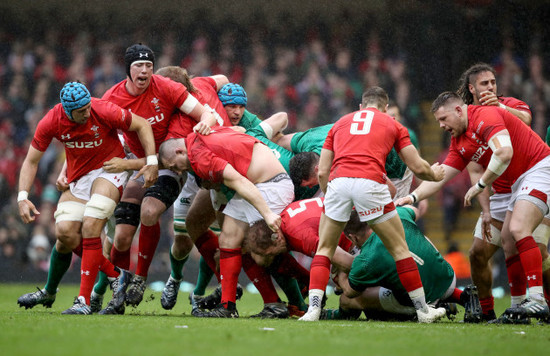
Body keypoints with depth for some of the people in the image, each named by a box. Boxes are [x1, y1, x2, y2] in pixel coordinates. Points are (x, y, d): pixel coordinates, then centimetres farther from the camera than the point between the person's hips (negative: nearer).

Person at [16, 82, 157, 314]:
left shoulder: (104, 111, -23)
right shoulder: (51, 123, -15)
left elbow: (141, 125, -9)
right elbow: (31, 161, -5)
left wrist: (152, 162, -17)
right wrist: (22, 197, -16)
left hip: (110, 169, -4)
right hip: (78, 178, 4)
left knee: (90, 227, -23)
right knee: (65, 233, -14)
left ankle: (84, 300, -21)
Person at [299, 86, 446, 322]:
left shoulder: (341, 123, 29)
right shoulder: (393, 125, 23)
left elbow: (322, 172, 23)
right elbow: (417, 167, 21)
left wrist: (328, 195, 37)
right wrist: (435, 174, 42)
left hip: (338, 181, 2)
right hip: (370, 182, -2)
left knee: (324, 249, 18)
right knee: (399, 248, 13)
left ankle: (313, 308, 2)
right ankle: (423, 310, 17)